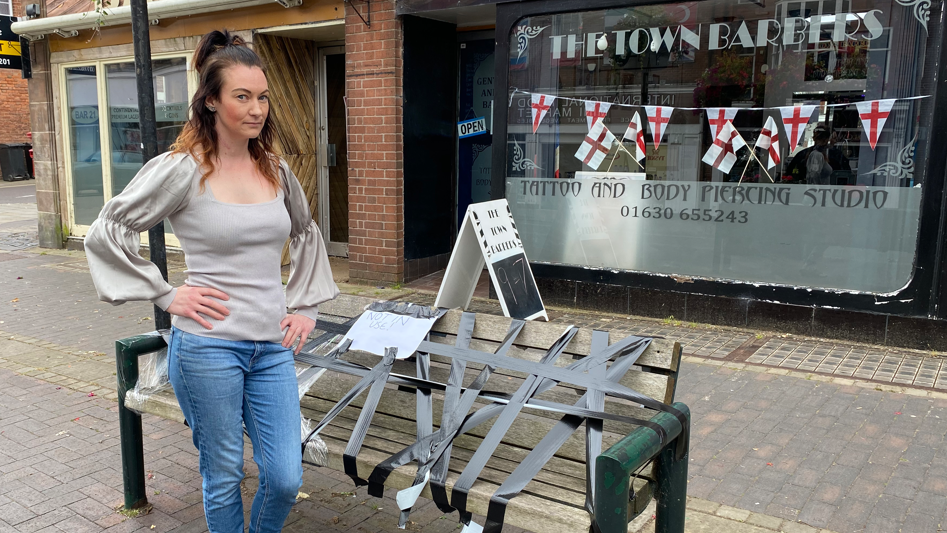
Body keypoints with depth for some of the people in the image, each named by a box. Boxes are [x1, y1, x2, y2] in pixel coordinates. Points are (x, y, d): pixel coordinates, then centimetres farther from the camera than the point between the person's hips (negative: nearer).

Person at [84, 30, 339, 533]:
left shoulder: (275, 168, 7)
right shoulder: (181, 169, -7)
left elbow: (307, 235, 23)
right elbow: (105, 233, -4)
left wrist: (304, 304, 14)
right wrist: (166, 295, -7)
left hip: (272, 346, 4)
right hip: (207, 345, -4)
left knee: (285, 478, 5)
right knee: (224, 477, 10)